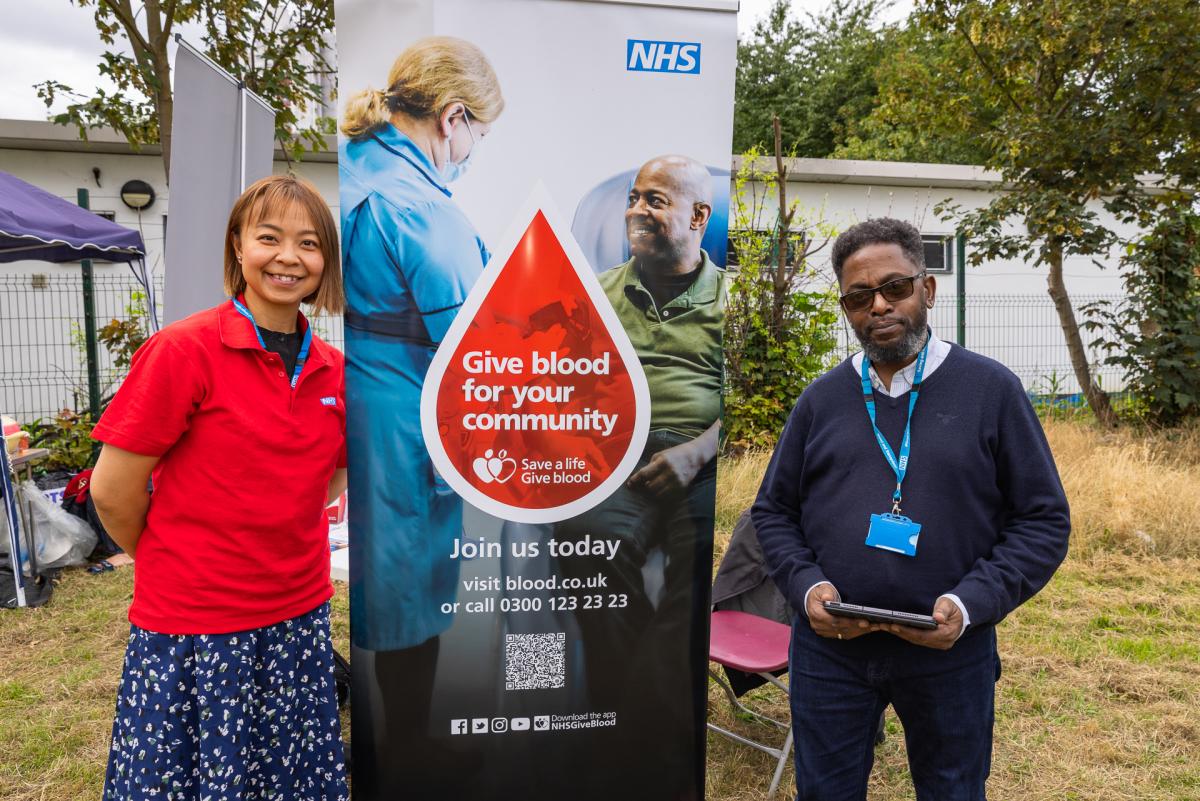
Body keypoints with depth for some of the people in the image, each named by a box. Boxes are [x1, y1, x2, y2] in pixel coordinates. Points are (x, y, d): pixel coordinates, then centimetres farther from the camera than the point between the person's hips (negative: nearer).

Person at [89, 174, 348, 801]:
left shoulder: (333, 369, 1)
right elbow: (113, 490, -9)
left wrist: (278, 554, 8)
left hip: (300, 620, 5)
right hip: (192, 631, -4)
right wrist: (173, 566, 5)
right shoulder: (185, 349, -14)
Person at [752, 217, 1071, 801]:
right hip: (828, 649, 2)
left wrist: (970, 604, -16)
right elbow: (773, 511, 7)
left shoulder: (991, 390, -4)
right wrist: (806, 586, -11)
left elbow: (1044, 519, -3)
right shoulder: (820, 400, 2)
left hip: (951, 653, -1)